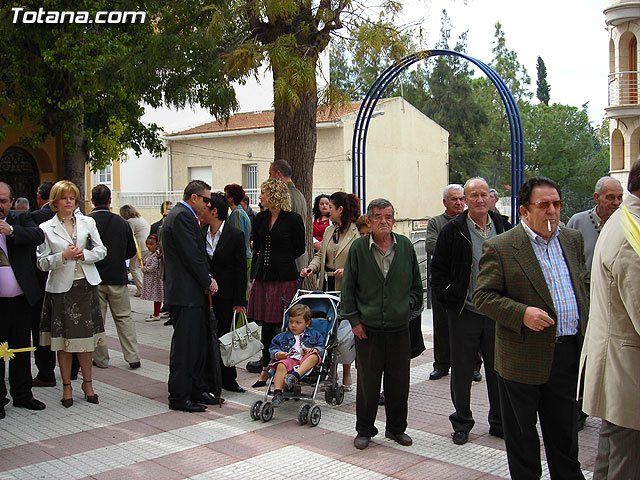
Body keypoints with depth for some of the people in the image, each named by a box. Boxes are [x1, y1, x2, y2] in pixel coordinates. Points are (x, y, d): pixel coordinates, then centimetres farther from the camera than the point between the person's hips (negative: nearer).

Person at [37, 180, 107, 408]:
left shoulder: (88, 222, 8)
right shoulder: (46, 228, 1)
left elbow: (101, 251, 6)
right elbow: (42, 262, -3)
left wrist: (84, 254, -11)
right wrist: (64, 256, -17)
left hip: (86, 285, 2)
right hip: (60, 288, -2)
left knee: (85, 338, 7)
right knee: (64, 340, 3)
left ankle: (87, 383, 20)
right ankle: (67, 387, 15)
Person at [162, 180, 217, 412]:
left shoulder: (183, 215, 18)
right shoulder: (182, 216, -15)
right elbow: (191, 255, -19)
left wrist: (207, 279, 8)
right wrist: (208, 281, -8)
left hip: (192, 292, 11)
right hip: (185, 294, -11)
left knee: (197, 343, 15)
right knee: (184, 345, -4)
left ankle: (196, 389, 24)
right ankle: (179, 397, 5)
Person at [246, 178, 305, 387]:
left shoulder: (292, 219, -6)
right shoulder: (261, 218, 11)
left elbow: (299, 249, -1)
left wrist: (278, 260, 5)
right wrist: (255, 274, 15)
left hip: (284, 278, -6)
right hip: (263, 276, 6)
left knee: (282, 325, -3)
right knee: (266, 325, 8)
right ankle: (266, 370, 16)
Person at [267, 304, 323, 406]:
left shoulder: (314, 334, 23)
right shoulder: (283, 336, 26)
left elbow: (321, 348, 14)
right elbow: (273, 348, 20)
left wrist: (312, 350, -8)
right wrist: (278, 354, -3)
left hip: (306, 361, -1)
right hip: (289, 359, 1)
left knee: (314, 355, -33)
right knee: (281, 366, -33)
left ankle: (296, 375, -49)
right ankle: (277, 393, -40)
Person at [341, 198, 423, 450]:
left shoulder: (405, 246, 5)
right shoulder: (358, 248, -2)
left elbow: (416, 284, 15)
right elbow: (348, 287, 1)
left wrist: (409, 306, 5)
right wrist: (353, 320, -3)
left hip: (399, 327, 2)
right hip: (367, 328, -2)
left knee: (399, 382, 10)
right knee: (367, 382, 5)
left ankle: (396, 428, 28)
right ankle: (364, 430, 22)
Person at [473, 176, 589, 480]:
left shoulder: (573, 240, 8)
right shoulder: (500, 248, -11)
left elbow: (582, 286, 17)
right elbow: (483, 296, -12)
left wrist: (587, 334, 9)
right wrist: (522, 313, -25)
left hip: (569, 352, 5)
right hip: (524, 358, -5)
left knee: (564, 431, 19)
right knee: (521, 432, 12)